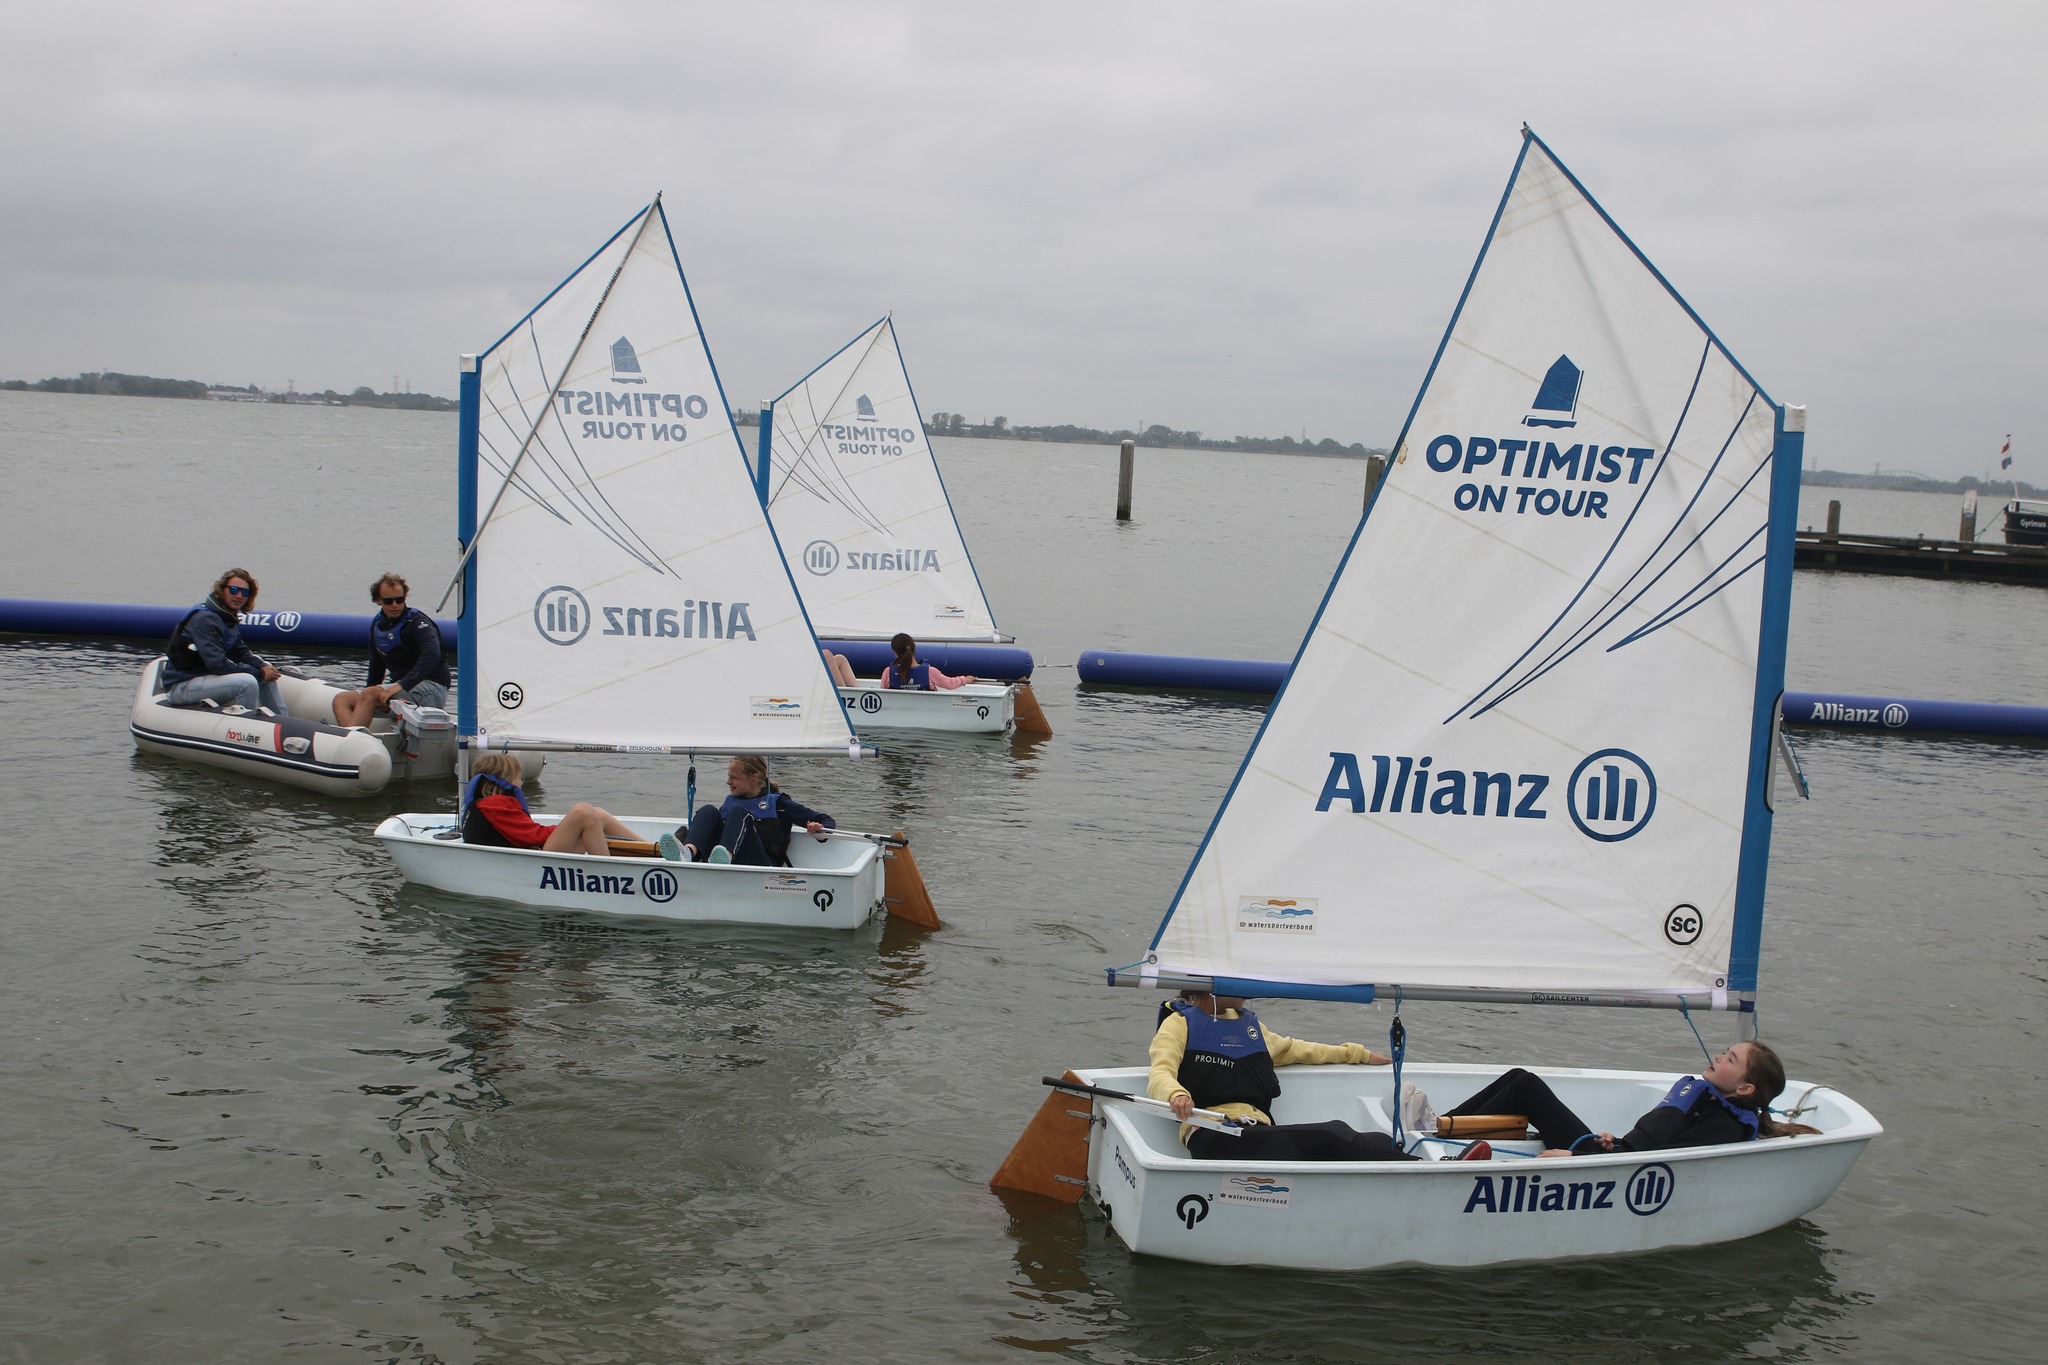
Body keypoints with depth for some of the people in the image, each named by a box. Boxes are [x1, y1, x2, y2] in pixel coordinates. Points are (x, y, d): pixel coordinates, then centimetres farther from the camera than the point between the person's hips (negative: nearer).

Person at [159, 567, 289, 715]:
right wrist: (259, 673, -21)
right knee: (247, 683, -29)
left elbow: (240, 651, 12)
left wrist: (263, 667, -9)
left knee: (268, 676, 10)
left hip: (207, 676, 10)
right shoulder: (205, 619, -22)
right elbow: (216, 663, -28)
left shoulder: (229, 617, 8)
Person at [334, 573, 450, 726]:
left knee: (369, 695, -28)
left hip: (433, 688, -8)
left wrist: (402, 685, -34)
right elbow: (377, 664, 24)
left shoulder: (417, 621, -11)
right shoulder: (377, 624, 12)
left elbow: (432, 655, -28)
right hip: (400, 686, 8)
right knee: (341, 700, -6)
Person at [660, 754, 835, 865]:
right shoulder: (730, 802, 27)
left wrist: (819, 828, -11)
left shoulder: (776, 802, 13)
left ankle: (726, 856, -54)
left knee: (737, 811, -21)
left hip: (763, 866, -4)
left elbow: (827, 821, 12)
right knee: (708, 810, -11)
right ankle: (688, 852, -44)